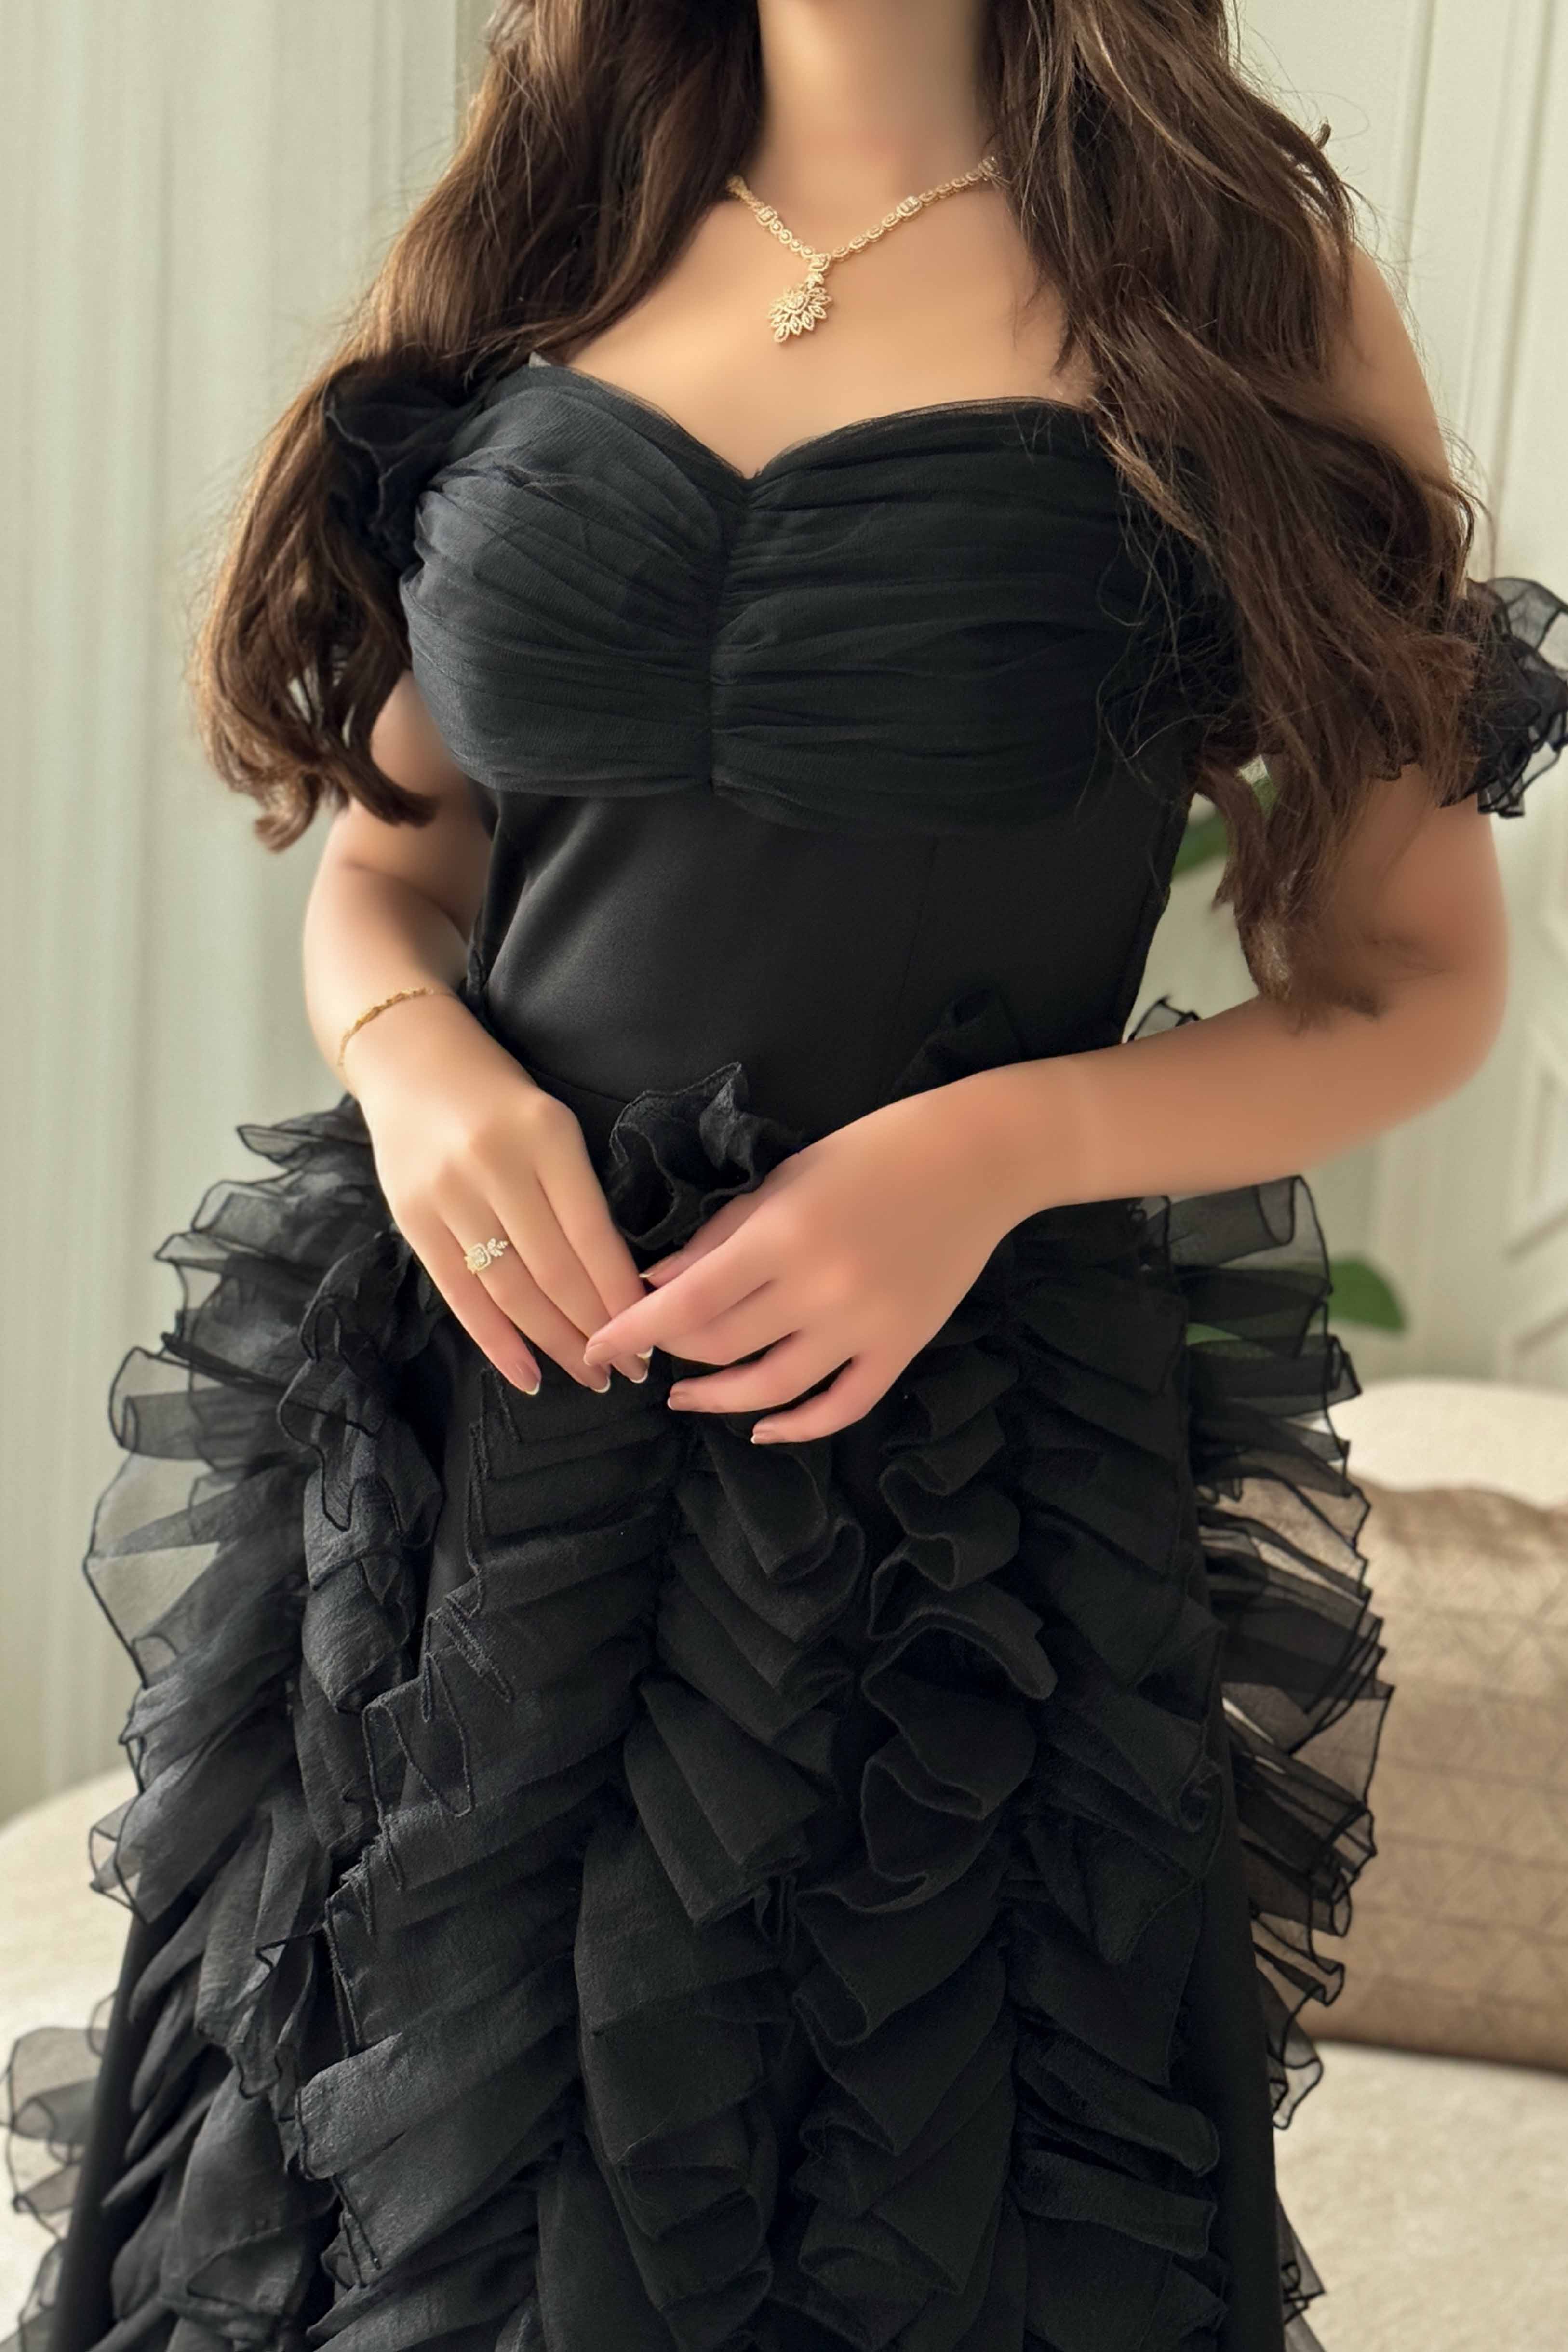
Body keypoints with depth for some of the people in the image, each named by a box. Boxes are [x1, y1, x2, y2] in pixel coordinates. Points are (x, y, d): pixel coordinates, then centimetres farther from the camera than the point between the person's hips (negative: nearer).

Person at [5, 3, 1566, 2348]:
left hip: (961, 1452, -3)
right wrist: (410, 1050, -9)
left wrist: (998, 1149, -18)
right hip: (470, 1404, 4)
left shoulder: (1240, 279, -2)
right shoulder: (547, 255, 8)